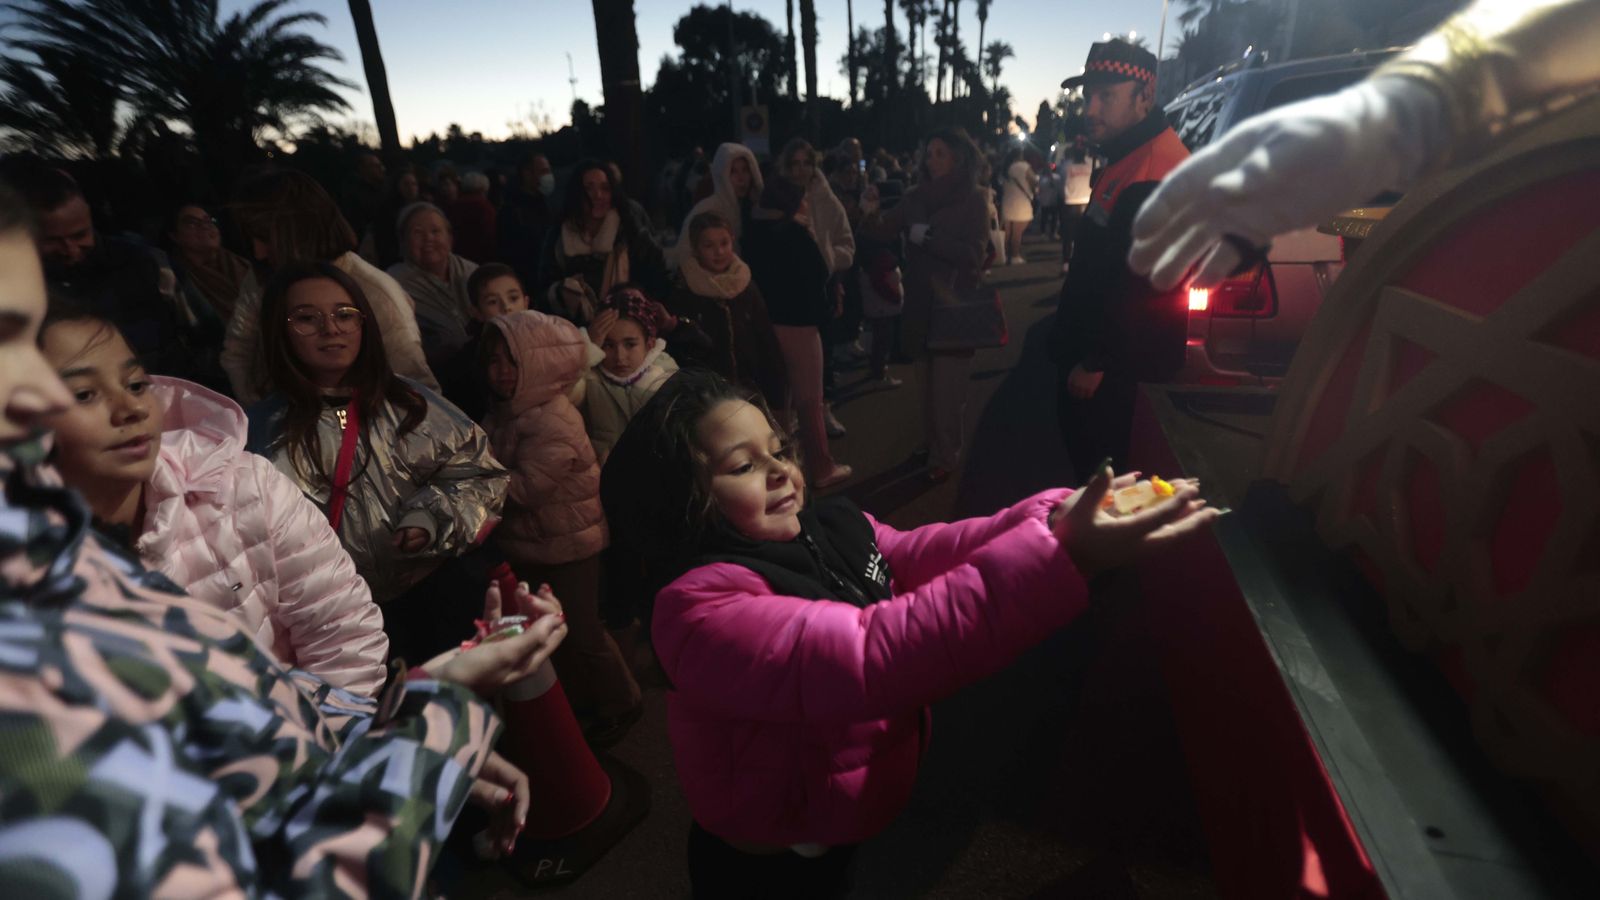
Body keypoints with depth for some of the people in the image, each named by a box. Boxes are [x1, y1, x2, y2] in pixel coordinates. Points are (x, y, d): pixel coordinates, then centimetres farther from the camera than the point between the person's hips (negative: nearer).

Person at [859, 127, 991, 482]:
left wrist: (928, 237, -17)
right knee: (929, 379, 14)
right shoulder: (917, 197, 7)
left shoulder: (974, 198, -5)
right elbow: (887, 232, 3)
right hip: (922, 301, 5)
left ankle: (946, 456, 8)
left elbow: (973, 254, -14)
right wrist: (872, 213, -18)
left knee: (947, 383, -3)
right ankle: (933, 443, 28)